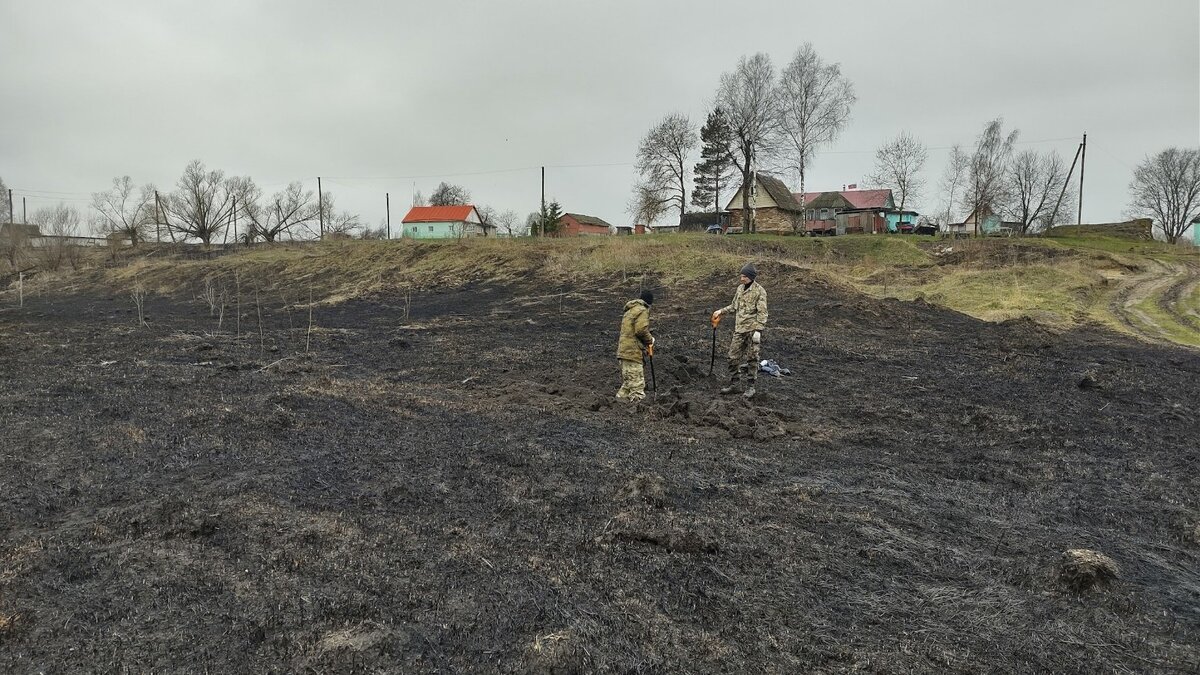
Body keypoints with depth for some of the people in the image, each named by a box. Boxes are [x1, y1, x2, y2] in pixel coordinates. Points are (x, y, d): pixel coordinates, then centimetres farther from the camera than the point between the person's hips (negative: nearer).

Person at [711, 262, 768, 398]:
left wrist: (758, 330, -18)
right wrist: (721, 311, 10)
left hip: (752, 329, -6)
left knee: (752, 358, 2)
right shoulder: (740, 288, 10)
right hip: (739, 329, 6)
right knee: (733, 356, 7)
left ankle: (751, 387, 11)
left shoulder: (759, 291, -10)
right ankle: (733, 384, 17)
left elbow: (762, 312, -13)